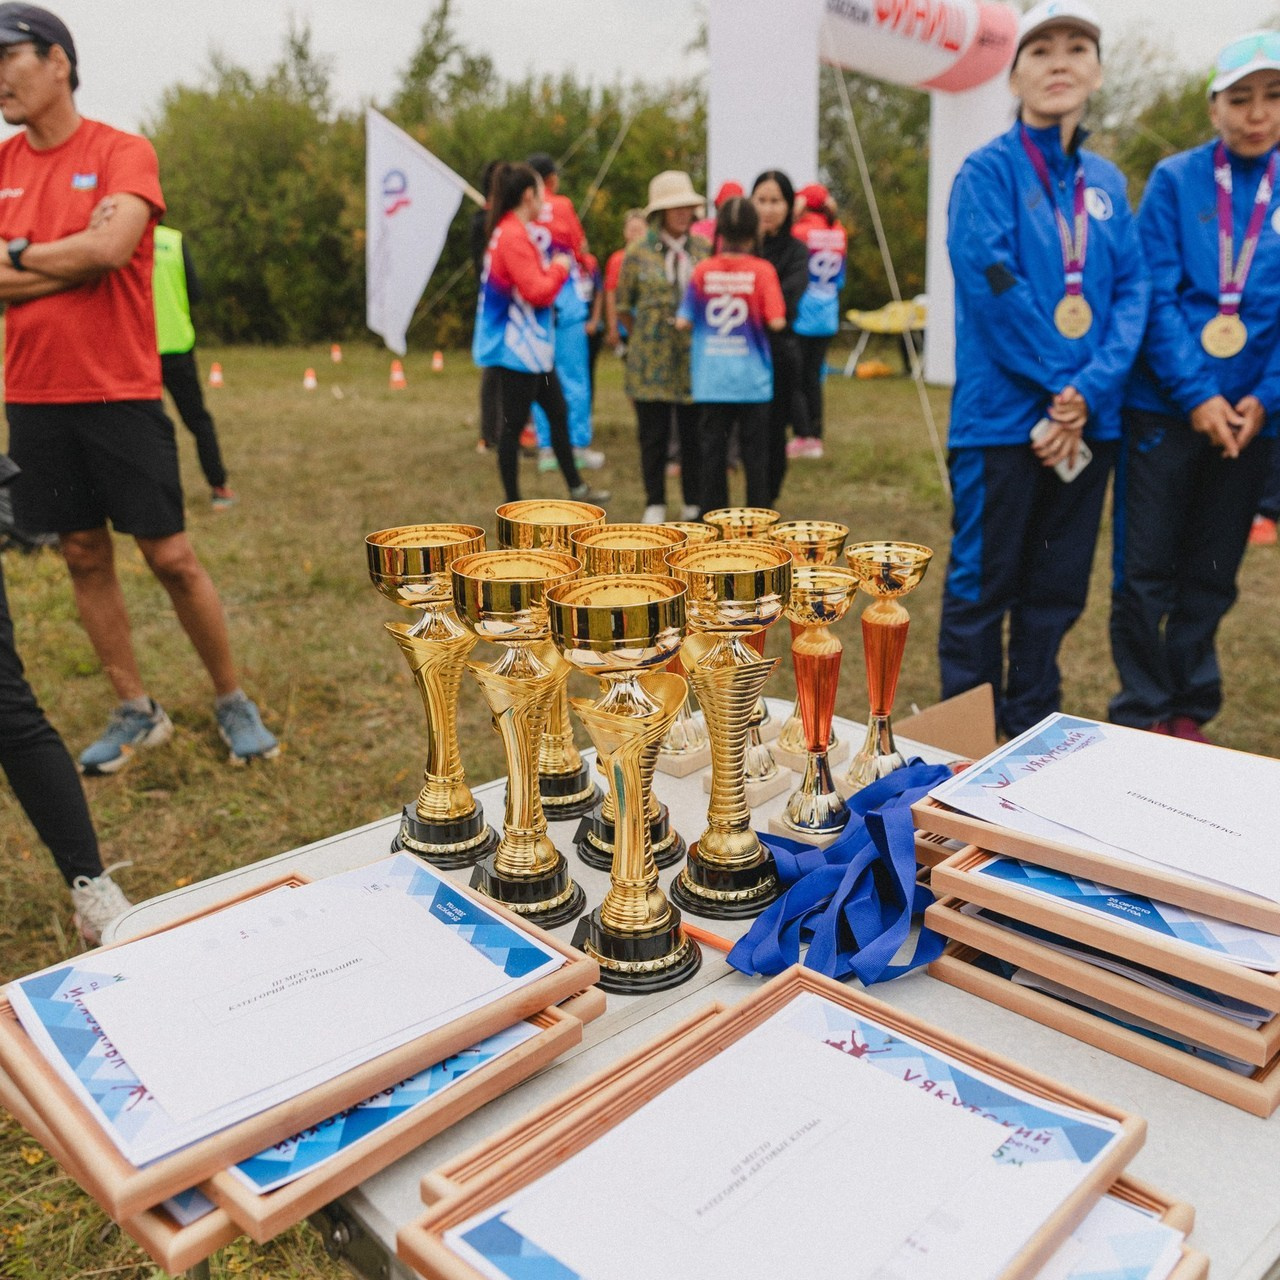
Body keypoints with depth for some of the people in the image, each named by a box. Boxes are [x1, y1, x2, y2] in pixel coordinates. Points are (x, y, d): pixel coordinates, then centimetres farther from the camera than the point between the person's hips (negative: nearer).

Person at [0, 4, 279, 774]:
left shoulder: (122, 152, -3)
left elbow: (110, 246, -19)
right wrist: (74, 258, -12)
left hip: (121, 394, -5)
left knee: (172, 558, -2)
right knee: (85, 557, 8)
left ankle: (233, 702, 14)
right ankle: (137, 713, 21)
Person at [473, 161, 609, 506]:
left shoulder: (514, 232, 14)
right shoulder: (514, 237, -19)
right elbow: (536, 291, -22)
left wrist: (552, 268, 4)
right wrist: (559, 268, -7)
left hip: (532, 347, 11)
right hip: (517, 349, -11)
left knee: (557, 411, 16)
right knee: (514, 423, -1)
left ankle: (576, 487, 27)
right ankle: (512, 504, 10)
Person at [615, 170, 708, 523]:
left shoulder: (705, 250, 5)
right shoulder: (638, 254, 0)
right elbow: (623, 308, 8)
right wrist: (644, 334, 7)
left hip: (696, 359, 2)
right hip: (652, 361, -1)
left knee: (695, 434, 6)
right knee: (653, 435, 4)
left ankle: (694, 504, 19)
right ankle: (655, 504, 16)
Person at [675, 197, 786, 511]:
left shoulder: (703, 270, -3)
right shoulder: (762, 270, -8)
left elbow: (683, 321, -1)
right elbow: (776, 320, -13)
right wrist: (755, 316, 7)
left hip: (711, 379, 1)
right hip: (752, 378, -1)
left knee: (713, 449, 8)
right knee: (754, 450, 8)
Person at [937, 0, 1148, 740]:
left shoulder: (1108, 183, 13)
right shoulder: (987, 172, -2)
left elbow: (1133, 291, 6)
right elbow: (992, 284, -14)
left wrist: (1091, 389, -11)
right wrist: (1057, 384, -13)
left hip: (1087, 416, 6)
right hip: (1003, 415, -5)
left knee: (1058, 588, 12)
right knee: (981, 584, 1)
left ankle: (1032, 729, 26)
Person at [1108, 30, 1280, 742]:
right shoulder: (1175, 181, 0)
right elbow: (1156, 296, -8)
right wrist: (1196, 396, -14)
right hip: (1166, 409, -2)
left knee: (1211, 577, 11)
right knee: (1145, 574, 1)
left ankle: (1189, 711, 25)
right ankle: (1143, 712, 16)